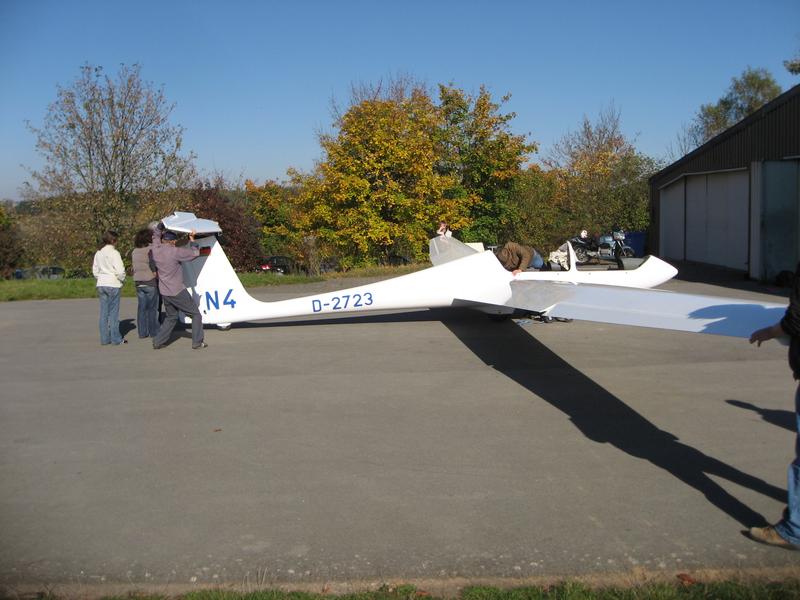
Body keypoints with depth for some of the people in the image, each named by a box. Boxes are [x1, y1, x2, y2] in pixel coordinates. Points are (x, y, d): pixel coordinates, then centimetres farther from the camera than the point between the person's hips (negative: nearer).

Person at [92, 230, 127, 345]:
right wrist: (122, 280, 0)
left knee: (104, 312, 9)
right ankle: (116, 339, 6)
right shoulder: (114, 253, -12)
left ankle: (104, 339, 12)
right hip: (113, 285, -6)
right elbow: (120, 270, -17)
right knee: (114, 312, 1)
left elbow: (95, 270, 13)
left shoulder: (98, 253, 8)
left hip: (101, 284, 6)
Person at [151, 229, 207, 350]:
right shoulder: (175, 251, -18)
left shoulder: (155, 250, 1)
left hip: (164, 292, 7)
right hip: (177, 292, -7)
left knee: (171, 317, 23)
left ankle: (158, 341, 17)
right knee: (196, 314, 7)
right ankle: (197, 342, 6)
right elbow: (195, 253, -10)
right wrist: (192, 239, 4)